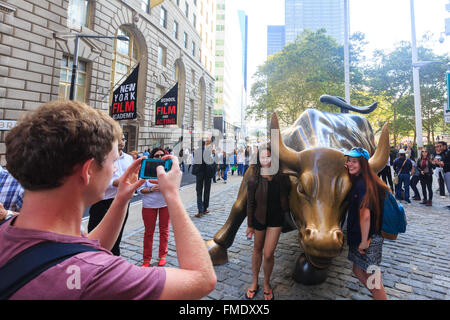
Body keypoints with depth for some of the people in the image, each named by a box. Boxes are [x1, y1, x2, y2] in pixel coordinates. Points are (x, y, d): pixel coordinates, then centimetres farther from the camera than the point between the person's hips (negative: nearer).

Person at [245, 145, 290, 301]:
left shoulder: (281, 176, -11)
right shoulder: (254, 179, -15)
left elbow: (286, 196, 5)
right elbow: (250, 203, -8)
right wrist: (250, 225, -3)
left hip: (276, 219, 1)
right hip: (259, 218, 0)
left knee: (268, 254, 2)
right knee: (257, 249, 17)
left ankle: (267, 284, 30)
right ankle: (254, 282, 38)